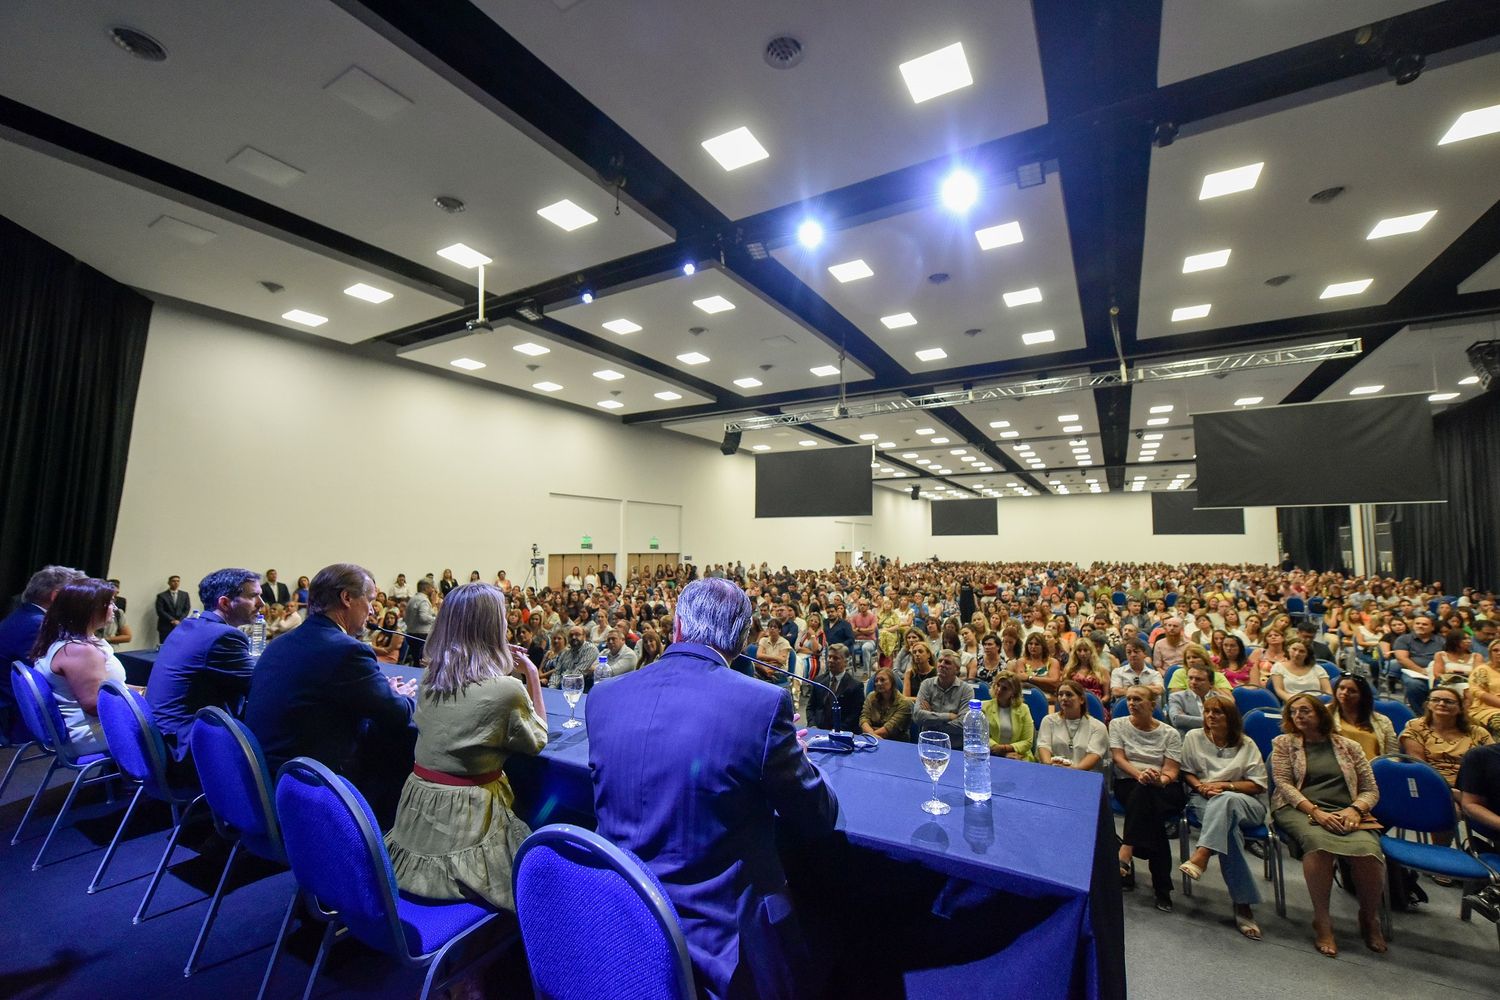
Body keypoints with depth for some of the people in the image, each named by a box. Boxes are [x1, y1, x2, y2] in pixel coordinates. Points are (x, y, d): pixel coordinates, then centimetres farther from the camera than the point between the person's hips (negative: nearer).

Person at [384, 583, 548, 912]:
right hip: (468, 819, -7)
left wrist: (507, 672, 8)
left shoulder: (429, 678, -3)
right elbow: (537, 741, -3)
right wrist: (532, 677, -2)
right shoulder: (506, 689, -22)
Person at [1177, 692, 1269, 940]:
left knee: (1224, 800, -41)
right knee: (1228, 828, -35)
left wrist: (1226, 785, -12)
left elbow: (1259, 784, 3)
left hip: (1246, 803, -1)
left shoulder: (1246, 745, 8)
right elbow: (1186, 772, 12)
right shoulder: (1193, 737, 11)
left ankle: (1201, 856, -50)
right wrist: (1201, 787, -9)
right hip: (1204, 799, 1)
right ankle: (1243, 903, -34)